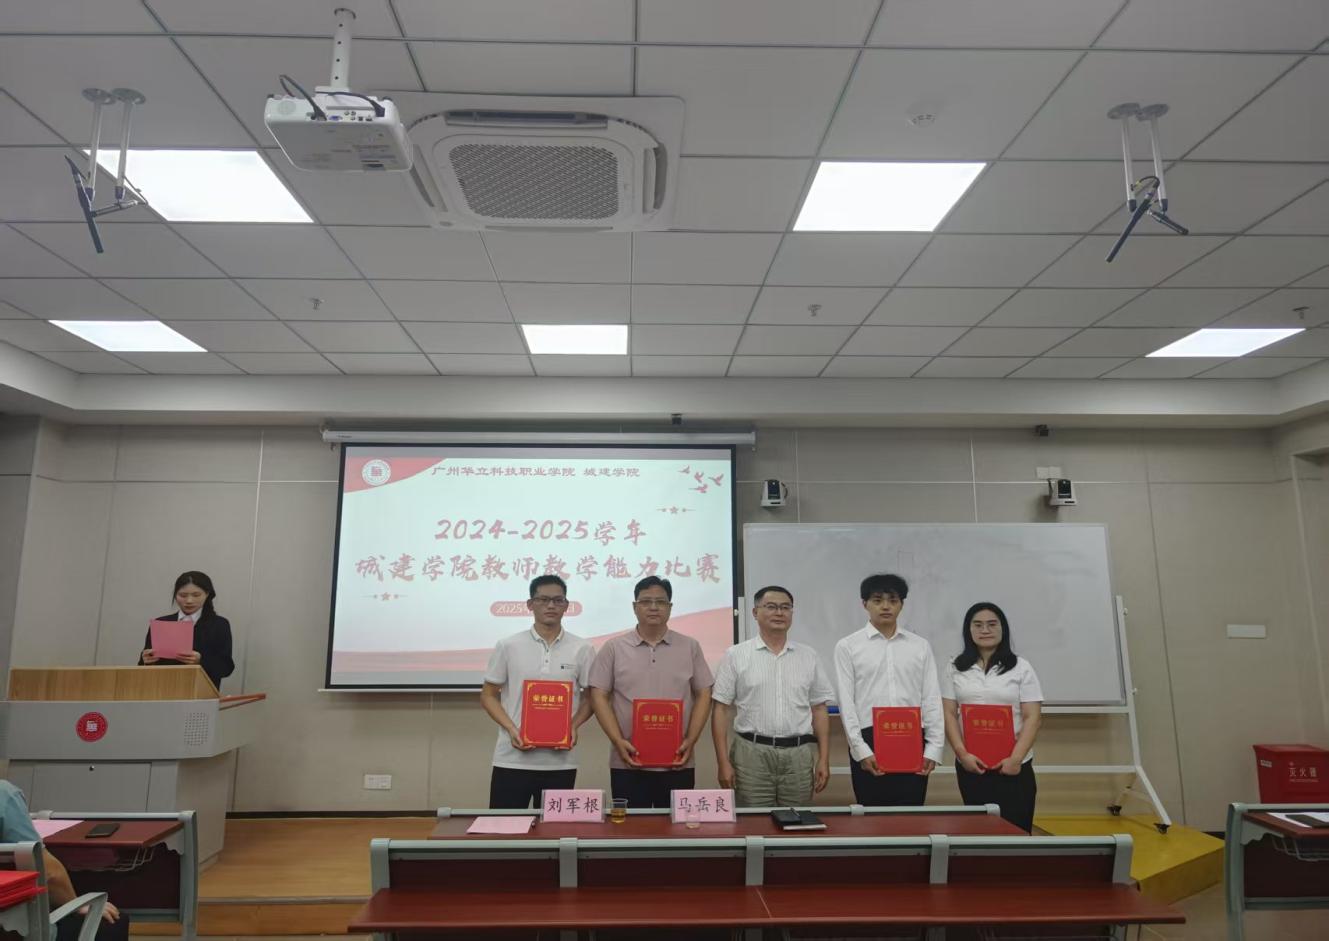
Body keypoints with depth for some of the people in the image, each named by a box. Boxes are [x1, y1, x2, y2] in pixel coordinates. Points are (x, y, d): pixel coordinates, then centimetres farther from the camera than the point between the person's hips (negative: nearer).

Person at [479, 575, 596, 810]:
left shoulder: (582, 649, 1)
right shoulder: (507, 646, 0)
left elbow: (591, 697, 9)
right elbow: (488, 695, 5)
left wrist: (573, 726, -10)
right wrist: (511, 729, -10)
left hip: (560, 762, 1)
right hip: (512, 759, 0)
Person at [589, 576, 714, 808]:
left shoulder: (690, 647, 6)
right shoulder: (613, 648, 3)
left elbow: (703, 695, 6)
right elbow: (599, 696, 0)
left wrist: (691, 741, -5)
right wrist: (617, 741, -10)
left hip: (677, 763, 1)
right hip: (628, 763, -1)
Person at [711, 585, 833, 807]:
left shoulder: (809, 656, 8)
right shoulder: (736, 656, 0)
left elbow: (819, 710, 10)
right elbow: (721, 709, 0)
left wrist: (824, 759, 4)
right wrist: (723, 762, -6)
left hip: (798, 755, 2)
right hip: (751, 754, -2)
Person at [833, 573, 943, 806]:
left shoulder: (921, 646, 9)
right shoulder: (848, 646, 2)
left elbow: (932, 699, 7)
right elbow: (846, 702, -2)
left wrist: (933, 748, -1)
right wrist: (861, 749, -9)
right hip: (868, 742, -2)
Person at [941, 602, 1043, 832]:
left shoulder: (1021, 668, 2)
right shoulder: (954, 669, 6)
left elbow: (1033, 717, -3)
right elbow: (949, 715, 2)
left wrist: (1016, 758, -13)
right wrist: (962, 754, -10)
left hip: (1013, 765, -1)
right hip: (971, 765, 1)